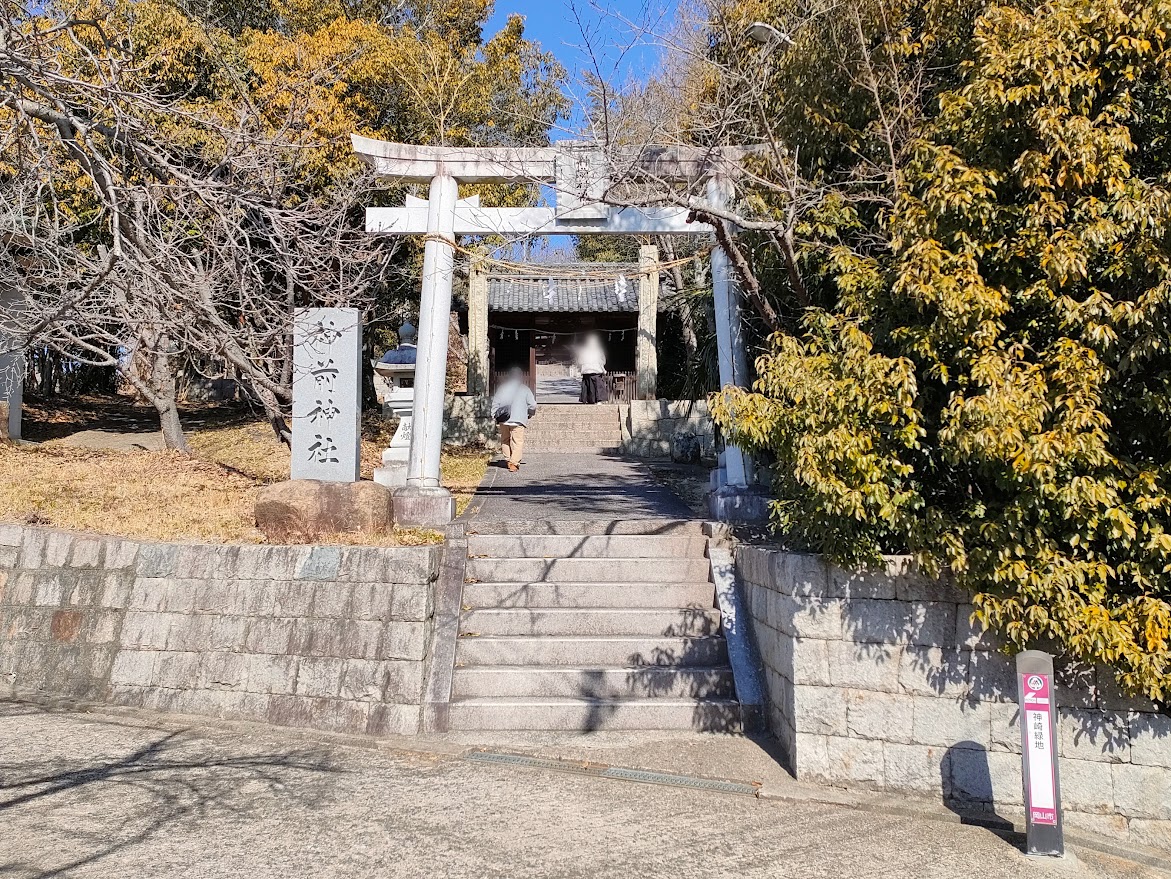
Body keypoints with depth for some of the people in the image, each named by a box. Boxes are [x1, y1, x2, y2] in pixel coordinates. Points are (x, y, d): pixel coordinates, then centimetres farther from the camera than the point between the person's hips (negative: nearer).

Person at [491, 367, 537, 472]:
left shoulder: (502, 388, 7)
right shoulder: (524, 389, 1)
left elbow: (495, 402, 4)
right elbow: (532, 405, 2)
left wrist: (495, 415, 10)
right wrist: (530, 414, 19)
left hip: (503, 420, 3)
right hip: (518, 420, -3)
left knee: (505, 440, 18)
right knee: (517, 441, -4)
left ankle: (508, 460, 20)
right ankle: (514, 463, -14)